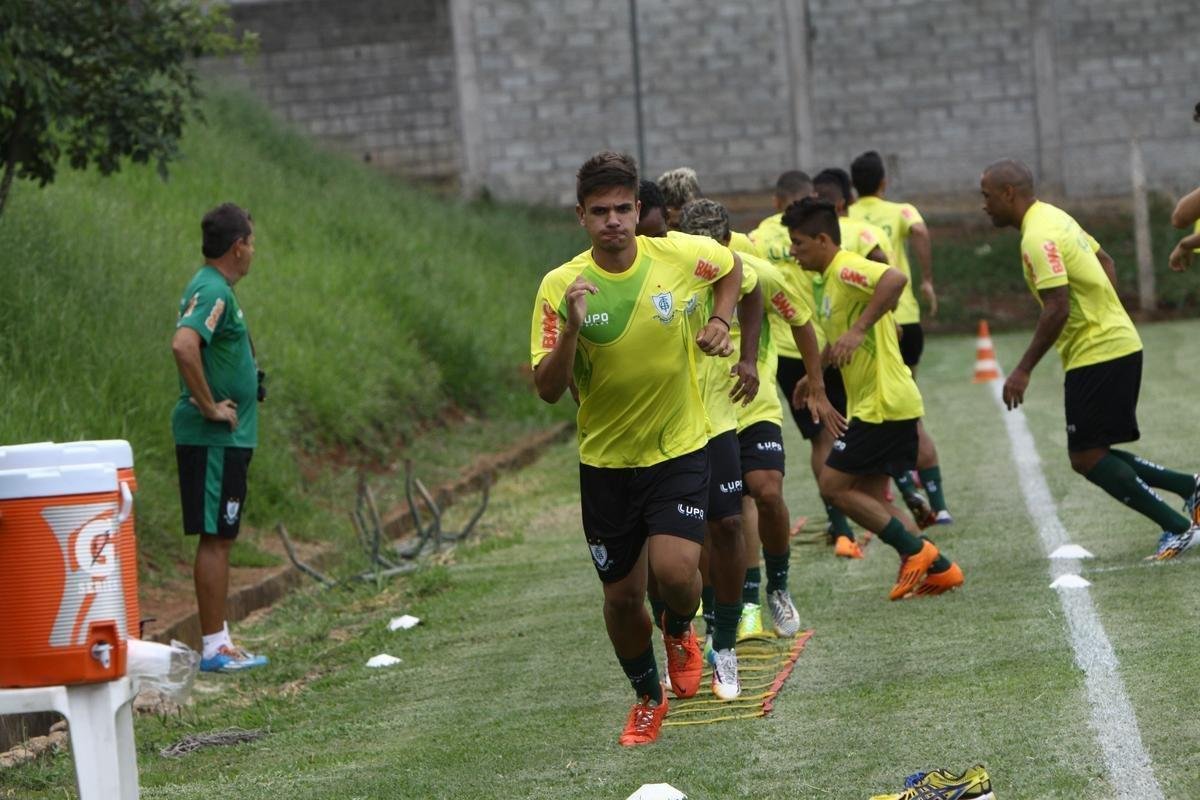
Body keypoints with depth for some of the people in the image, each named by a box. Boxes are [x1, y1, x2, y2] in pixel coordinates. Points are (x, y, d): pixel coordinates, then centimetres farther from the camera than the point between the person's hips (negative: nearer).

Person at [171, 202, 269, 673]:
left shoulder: (214, 289, 15)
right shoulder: (213, 292, -17)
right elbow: (183, 345, -34)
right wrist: (209, 405, -24)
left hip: (226, 439, 10)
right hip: (214, 439, -10)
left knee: (220, 540, 13)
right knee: (215, 540, -6)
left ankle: (221, 641, 19)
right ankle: (214, 647, -2)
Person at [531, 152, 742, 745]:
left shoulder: (682, 255, -9)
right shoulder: (561, 286, -12)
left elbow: (732, 267, 15)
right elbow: (548, 390, -14)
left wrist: (720, 322, -1)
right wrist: (572, 328, -29)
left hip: (680, 450, -1)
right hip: (605, 459, 1)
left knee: (674, 570, -21)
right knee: (622, 596, 7)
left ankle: (680, 628, 17)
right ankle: (648, 697, 35)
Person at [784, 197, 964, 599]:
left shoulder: (845, 269, -15)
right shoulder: (830, 278, 17)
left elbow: (895, 278, -35)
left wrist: (858, 329, -37)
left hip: (881, 405, -10)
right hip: (873, 403, 10)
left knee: (834, 484, -7)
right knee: (870, 496, 12)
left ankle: (915, 550, -3)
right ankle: (937, 567, 11)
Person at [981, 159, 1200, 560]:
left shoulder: (1037, 239, -18)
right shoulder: (1052, 216, 14)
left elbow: (1057, 308, -25)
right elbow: (1104, 260, 24)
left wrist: (1023, 370, -21)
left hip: (1098, 354, -10)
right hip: (1116, 343, 10)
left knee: (1087, 457, -7)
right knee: (1091, 455, 13)